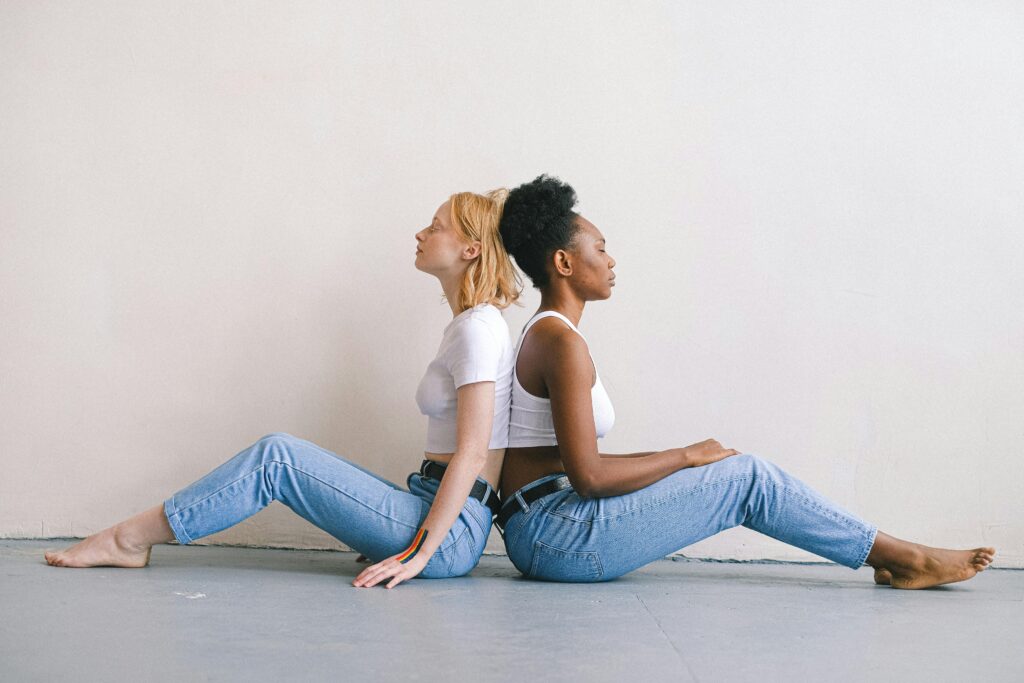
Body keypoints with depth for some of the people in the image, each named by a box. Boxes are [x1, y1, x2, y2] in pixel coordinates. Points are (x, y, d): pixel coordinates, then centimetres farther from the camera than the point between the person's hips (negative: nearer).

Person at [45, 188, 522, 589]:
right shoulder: (467, 326, 18)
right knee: (283, 457, 5)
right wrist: (417, 541, 15)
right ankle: (133, 537, 6)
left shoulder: (477, 328, -12)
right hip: (433, 510, 9)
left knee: (277, 456, -13)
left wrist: (419, 553, -21)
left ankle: (130, 539, -3)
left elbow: (471, 453, -19)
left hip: (452, 534, -9)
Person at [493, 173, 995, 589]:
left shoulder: (539, 337, 16)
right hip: (557, 531, -10)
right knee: (745, 476, -7)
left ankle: (896, 556, 11)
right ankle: (905, 559, 5)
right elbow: (588, 476, -23)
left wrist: (668, 459, 13)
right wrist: (684, 456, -9)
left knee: (741, 474, 10)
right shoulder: (562, 342, -16)